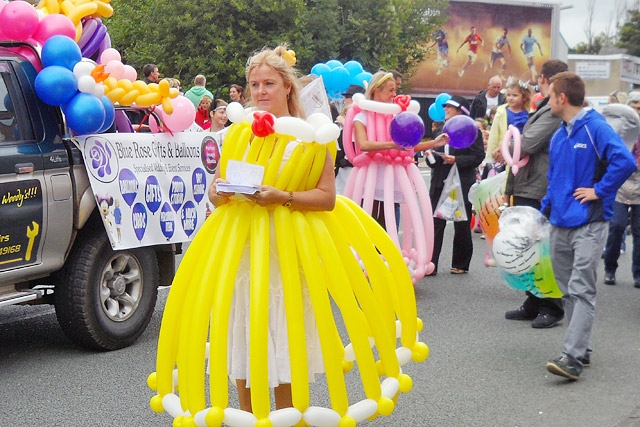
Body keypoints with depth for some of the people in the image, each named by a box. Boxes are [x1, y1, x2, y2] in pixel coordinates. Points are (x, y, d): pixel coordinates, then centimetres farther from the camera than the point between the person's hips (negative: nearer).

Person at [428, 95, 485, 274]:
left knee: (462, 226, 6)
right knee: (435, 225, -1)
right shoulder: (440, 130, 15)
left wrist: (456, 160, -18)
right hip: (440, 184, 5)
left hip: (462, 185, -5)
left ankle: (460, 264, 18)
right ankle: (430, 264, -1)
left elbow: (478, 157, -9)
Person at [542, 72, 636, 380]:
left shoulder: (595, 128, -11)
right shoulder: (558, 136, 13)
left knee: (581, 290, -11)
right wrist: (546, 210, 15)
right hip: (559, 224, 8)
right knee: (568, 291, 12)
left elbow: (625, 162, -24)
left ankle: (572, 357, -15)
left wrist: (599, 190, -18)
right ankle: (581, 348, 22)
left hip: (587, 224, -8)